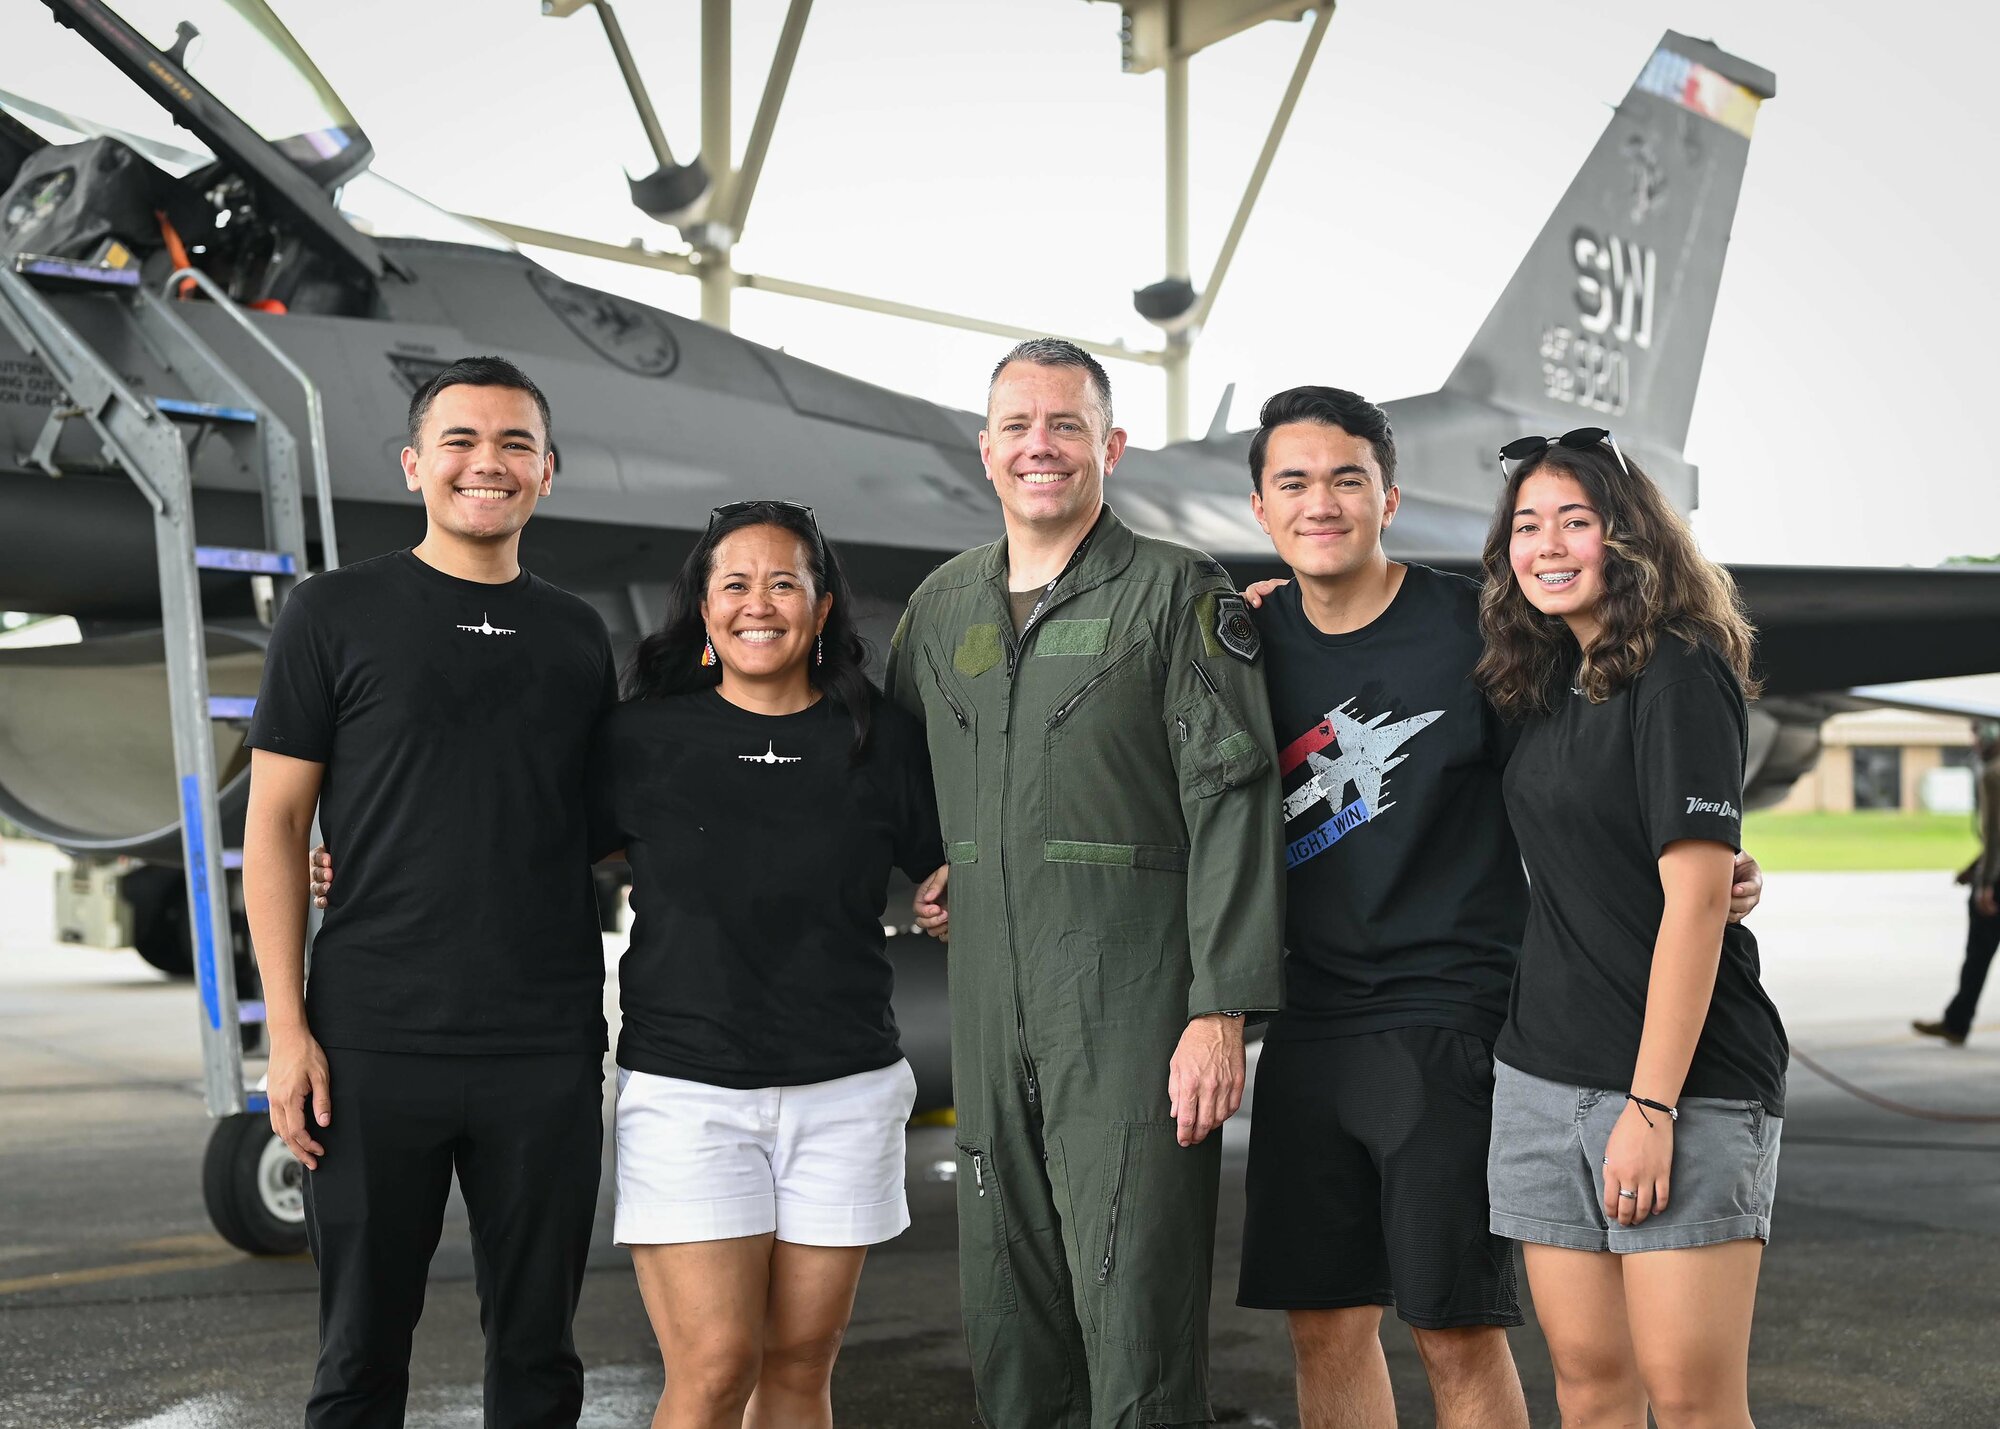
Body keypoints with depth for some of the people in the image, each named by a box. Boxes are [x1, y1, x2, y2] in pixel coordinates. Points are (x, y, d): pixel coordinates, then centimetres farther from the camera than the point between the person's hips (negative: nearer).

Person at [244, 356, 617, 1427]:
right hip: (375, 1047, -2)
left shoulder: (576, 636, 11)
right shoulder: (335, 615, 1)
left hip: (547, 1055, 3)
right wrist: (286, 1027, -8)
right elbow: (275, 824, 0)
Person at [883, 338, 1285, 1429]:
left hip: (1135, 1009, -5)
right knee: (1007, 1325, 11)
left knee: (1138, 1334, -5)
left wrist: (1221, 1011, -16)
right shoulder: (942, 605, 15)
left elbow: (1232, 806, -9)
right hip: (989, 1011, 6)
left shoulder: (1179, 592, -2)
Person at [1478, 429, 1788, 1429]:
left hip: (1681, 1080, -7)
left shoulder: (1678, 677, -10)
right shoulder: (1543, 689, 13)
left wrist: (1651, 1104, -19)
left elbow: (1696, 898, -15)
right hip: (1543, 1074, 7)